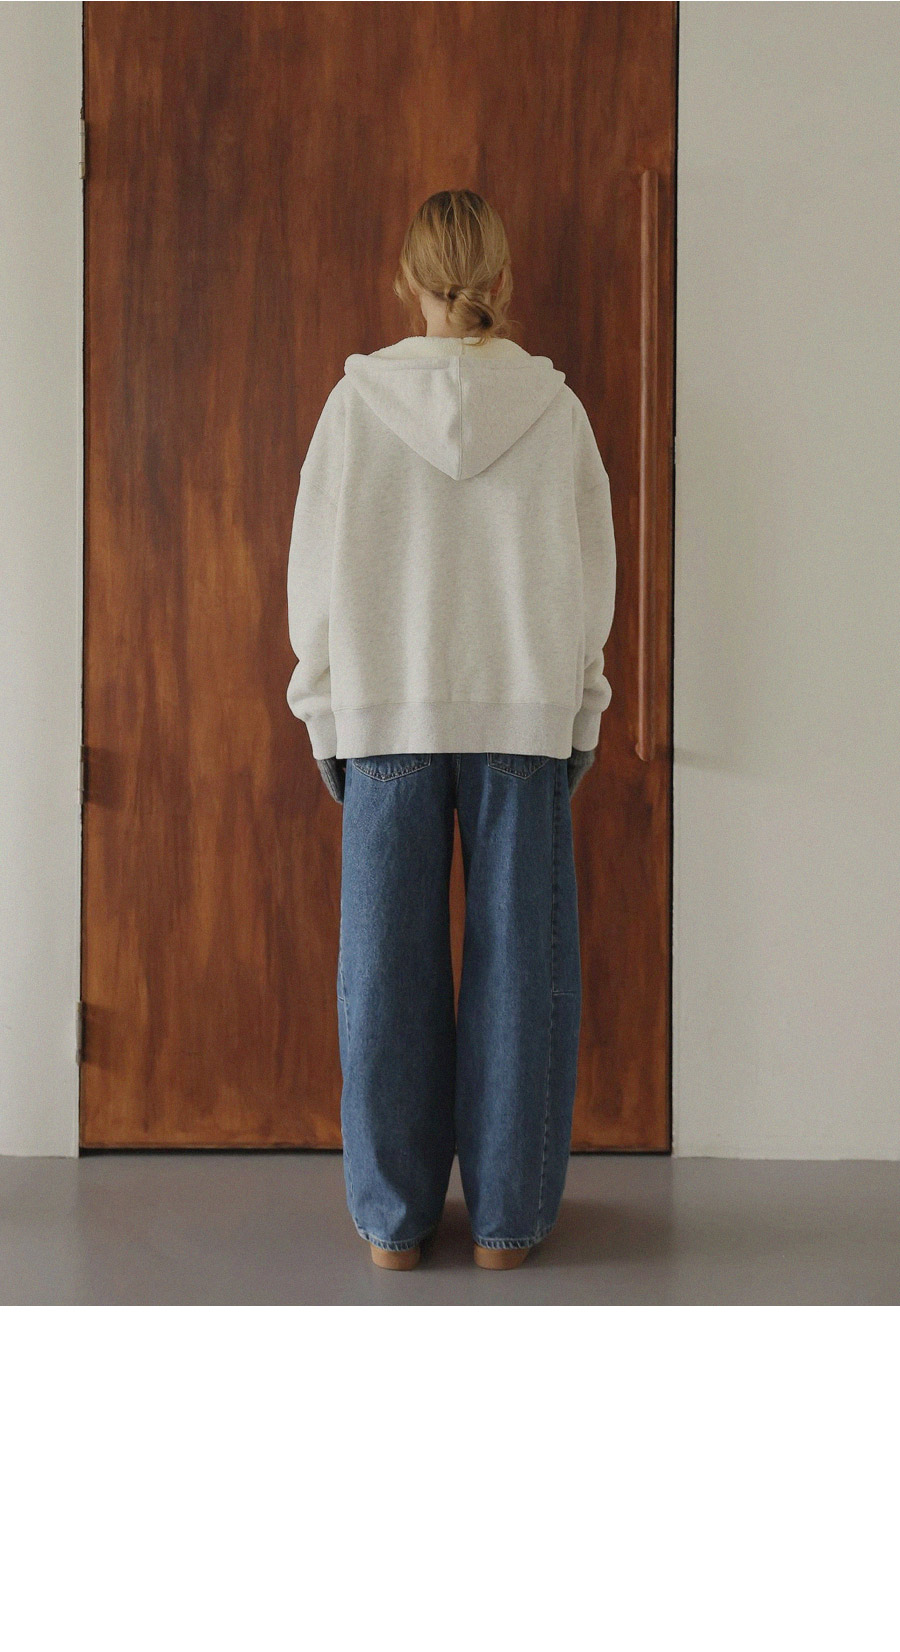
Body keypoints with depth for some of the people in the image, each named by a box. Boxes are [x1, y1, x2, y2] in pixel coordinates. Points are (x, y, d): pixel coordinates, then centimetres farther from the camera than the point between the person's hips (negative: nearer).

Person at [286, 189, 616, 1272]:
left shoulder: (357, 400, -1)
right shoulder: (555, 406, 0)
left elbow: (316, 569, 2)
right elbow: (594, 572, 4)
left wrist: (326, 716, 10)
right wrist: (578, 714, 13)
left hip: (387, 709, 0)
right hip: (526, 708, 0)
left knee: (390, 962, 6)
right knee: (519, 960, 6)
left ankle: (394, 1214, 14)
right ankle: (508, 1213, 13)